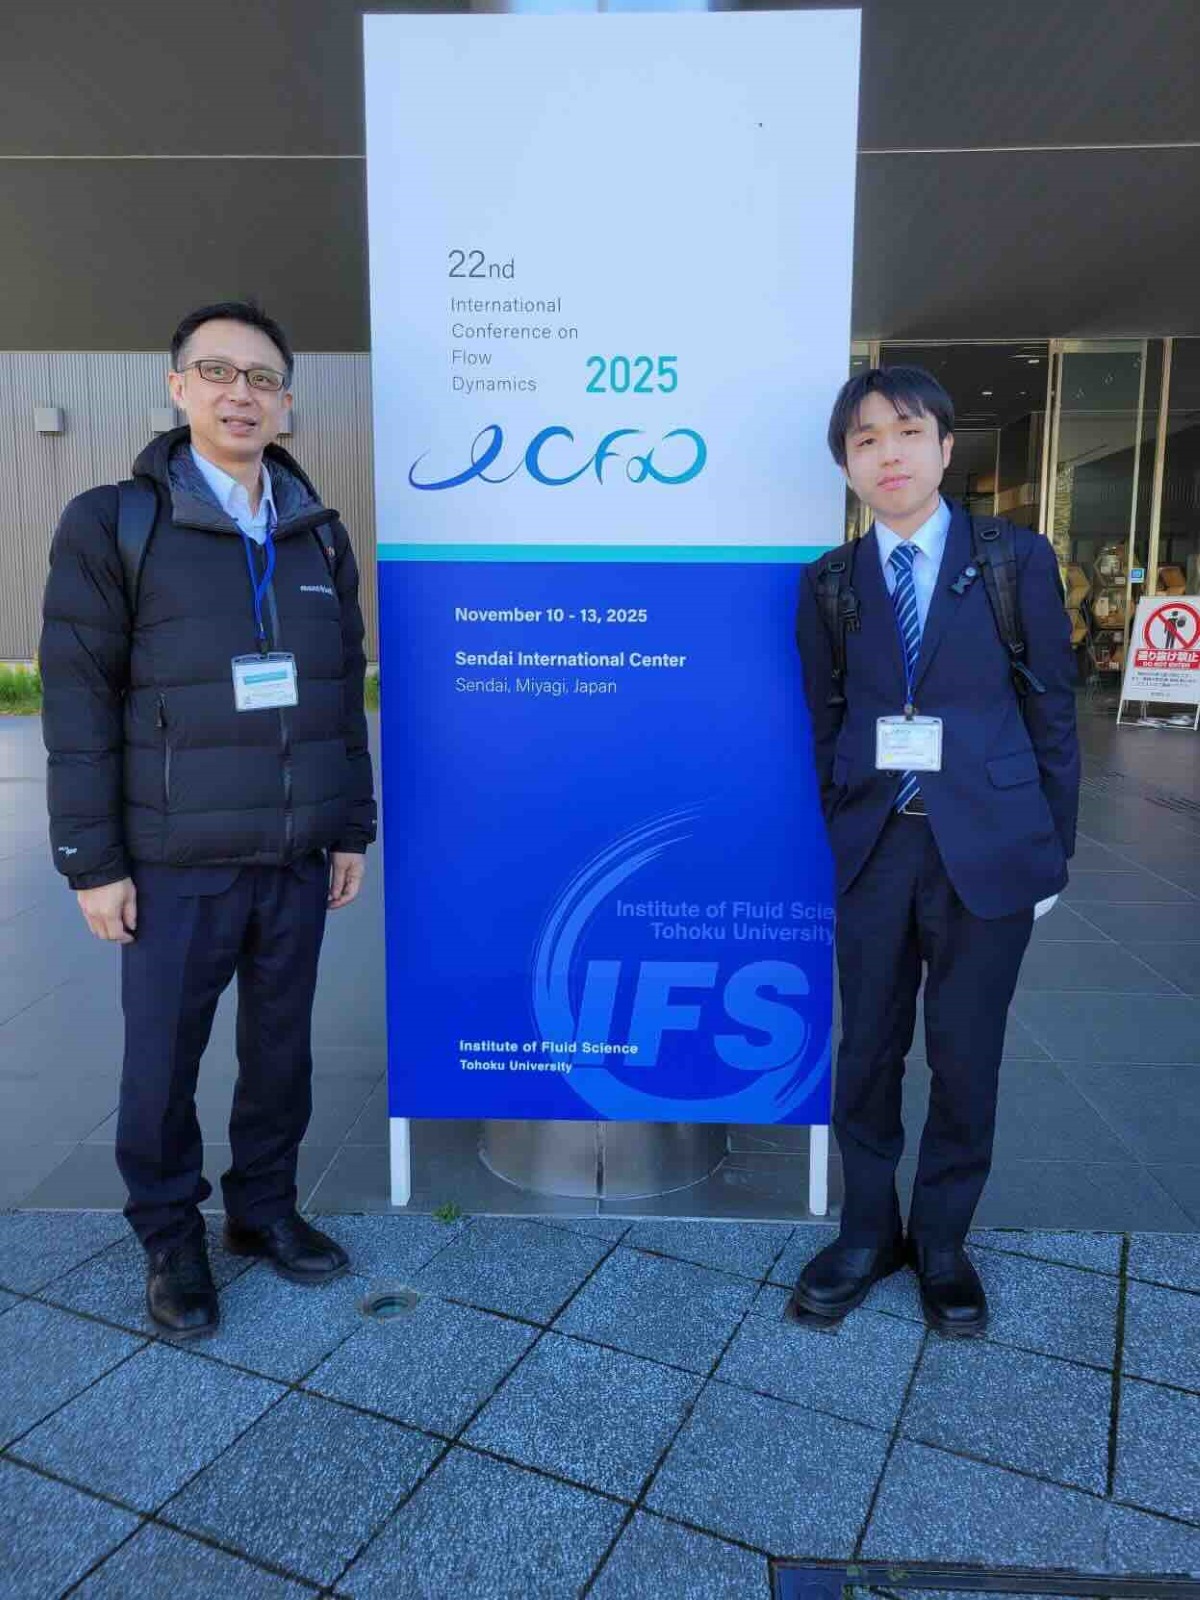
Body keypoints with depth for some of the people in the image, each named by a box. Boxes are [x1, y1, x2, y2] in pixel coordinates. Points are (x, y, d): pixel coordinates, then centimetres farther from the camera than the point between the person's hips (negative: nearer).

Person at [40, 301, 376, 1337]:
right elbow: (79, 703, -5)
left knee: (282, 1048, 14)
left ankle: (264, 1208, 35)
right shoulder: (112, 524, -3)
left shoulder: (320, 534, 9)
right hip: (177, 861, -3)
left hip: (297, 856, 4)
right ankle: (171, 1238, 30)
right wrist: (92, 859, -8)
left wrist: (351, 828, 9)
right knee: (162, 1062, 9)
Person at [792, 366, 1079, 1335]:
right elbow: (825, 724, 7)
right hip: (873, 849, 2)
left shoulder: (1017, 560, 0)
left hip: (987, 848, -1)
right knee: (869, 1048, 11)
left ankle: (943, 1242, 31)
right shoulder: (829, 582, 4)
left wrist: (1052, 852, 0)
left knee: (966, 1057, 9)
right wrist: (837, 840, 2)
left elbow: (1053, 711, 1)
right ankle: (868, 1232, 31)